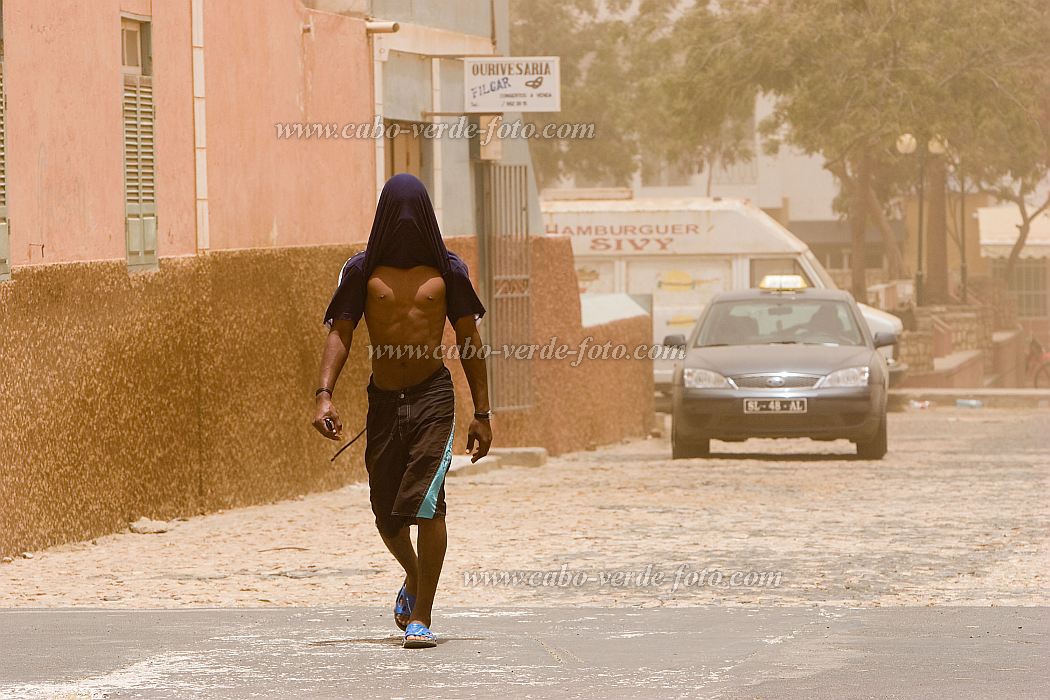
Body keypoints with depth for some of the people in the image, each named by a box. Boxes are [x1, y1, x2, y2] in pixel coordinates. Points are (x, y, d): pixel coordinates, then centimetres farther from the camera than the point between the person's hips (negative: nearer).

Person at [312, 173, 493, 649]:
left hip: (433, 396, -2)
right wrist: (324, 395, -16)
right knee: (386, 512, 8)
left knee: (426, 500, -18)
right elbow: (340, 333, -1)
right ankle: (414, 577, 41)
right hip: (383, 399, 2)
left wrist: (482, 413, 5)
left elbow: (469, 342, 8)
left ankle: (421, 617, -14)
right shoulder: (363, 271, 5)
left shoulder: (446, 270, 4)